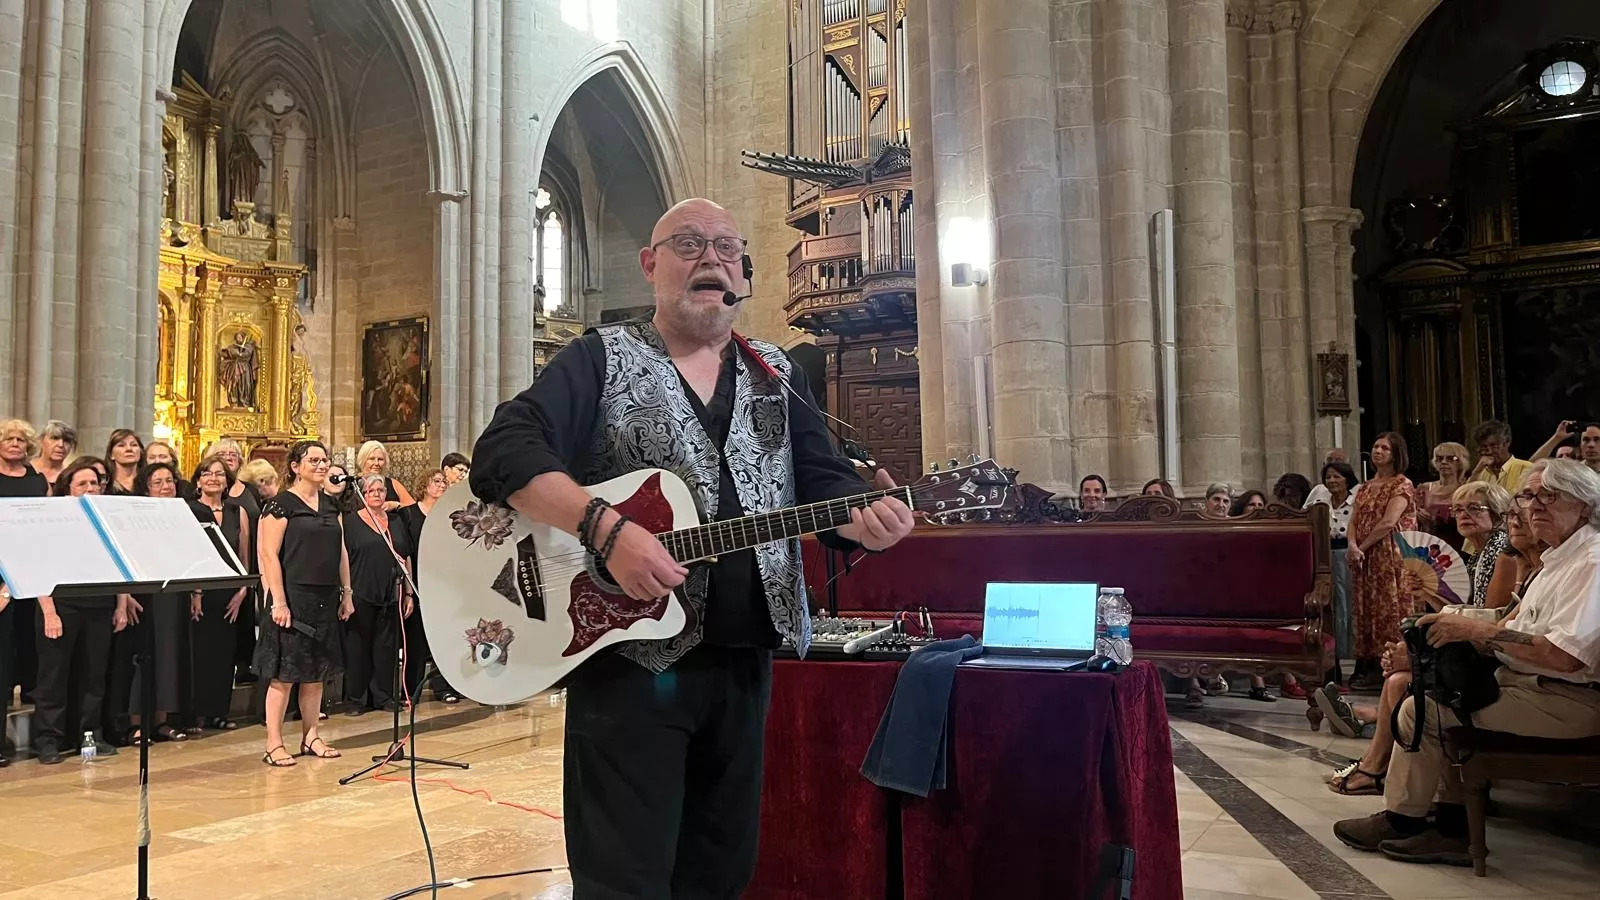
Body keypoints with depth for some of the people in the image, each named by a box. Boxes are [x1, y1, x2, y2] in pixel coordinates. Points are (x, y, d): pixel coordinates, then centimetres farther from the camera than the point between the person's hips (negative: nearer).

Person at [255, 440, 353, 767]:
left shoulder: (331, 505, 13)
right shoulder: (281, 504, -7)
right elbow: (269, 554, -12)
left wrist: (346, 593, 13)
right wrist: (278, 601, -17)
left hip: (325, 599, 7)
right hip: (293, 596, -6)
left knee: (316, 672, 11)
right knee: (284, 672, -2)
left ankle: (310, 737, 20)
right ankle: (274, 743, 6)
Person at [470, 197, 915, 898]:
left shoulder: (777, 376, 13)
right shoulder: (601, 360, -2)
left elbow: (823, 481, 6)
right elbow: (503, 452, -15)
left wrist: (863, 517, -18)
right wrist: (607, 528, -30)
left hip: (744, 657, 5)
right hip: (630, 655, -5)